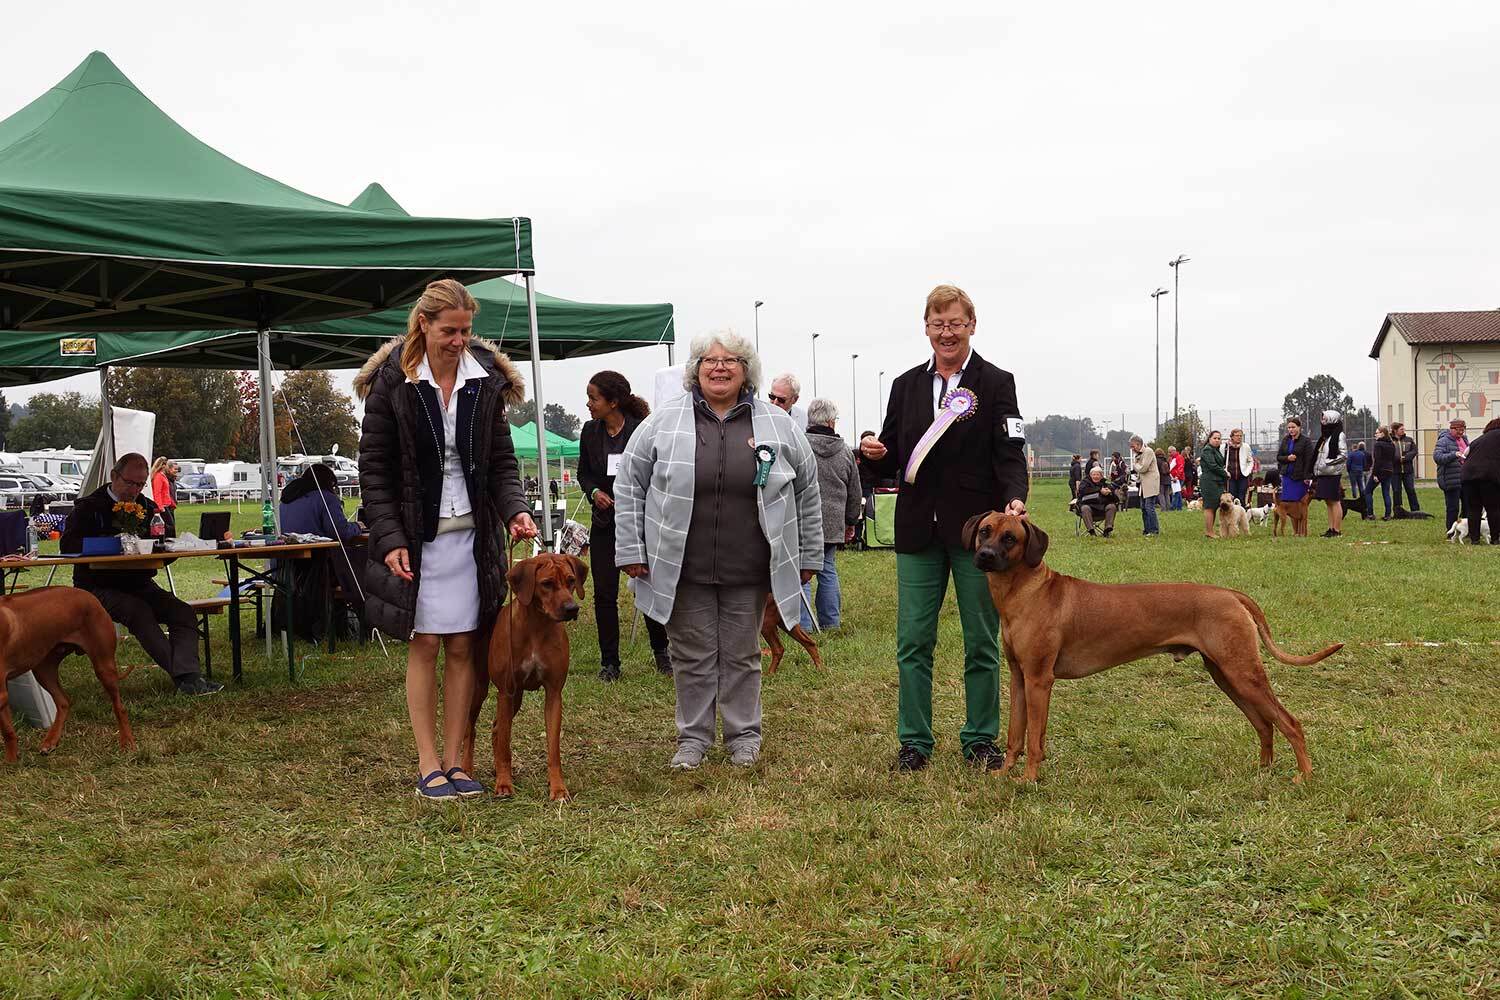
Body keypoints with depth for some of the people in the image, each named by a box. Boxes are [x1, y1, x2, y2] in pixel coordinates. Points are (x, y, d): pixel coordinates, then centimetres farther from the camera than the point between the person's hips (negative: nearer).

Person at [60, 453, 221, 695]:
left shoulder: (148, 507, 15)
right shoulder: (88, 507, 2)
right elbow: (68, 545, -12)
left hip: (139, 584, 5)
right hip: (99, 587, -5)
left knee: (183, 612, -21)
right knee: (140, 611, -34)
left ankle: (187, 677, -38)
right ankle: (183, 674, -38)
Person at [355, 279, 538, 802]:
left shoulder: (487, 379, 3)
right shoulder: (392, 381, -5)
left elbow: (502, 459, 8)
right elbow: (374, 467, -4)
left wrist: (514, 508, -11)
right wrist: (390, 539, -11)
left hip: (473, 532, 3)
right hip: (416, 534, -2)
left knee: (463, 647, 4)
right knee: (424, 646, 1)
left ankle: (455, 760, 13)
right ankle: (428, 765, 9)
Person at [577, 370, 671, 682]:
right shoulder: (590, 431, 3)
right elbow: (583, 473, 13)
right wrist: (594, 492, -6)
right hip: (605, 523, 4)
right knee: (604, 593, 2)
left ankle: (661, 651, 24)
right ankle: (609, 662, 12)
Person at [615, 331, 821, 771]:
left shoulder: (778, 425, 3)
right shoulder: (664, 422, 0)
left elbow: (807, 491, 10)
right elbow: (630, 485, 4)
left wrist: (809, 555, 11)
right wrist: (631, 550, 0)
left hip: (749, 570, 1)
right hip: (683, 569, 0)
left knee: (742, 656, 10)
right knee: (692, 656, 8)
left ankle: (744, 735, 24)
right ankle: (692, 738, 21)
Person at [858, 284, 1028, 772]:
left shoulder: (996, 383, 0)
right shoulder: (906, 385, 10)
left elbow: (1010, 454, -8)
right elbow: (893, 457, 14)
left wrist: (1015, 497, -27)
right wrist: (876, 453, -9)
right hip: (918, 530, 3)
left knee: (982, 642, 7)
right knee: (913, 642, 3)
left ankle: (980, 739, 20)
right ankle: (914, 741, 14)